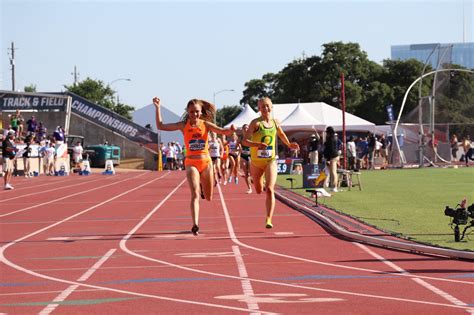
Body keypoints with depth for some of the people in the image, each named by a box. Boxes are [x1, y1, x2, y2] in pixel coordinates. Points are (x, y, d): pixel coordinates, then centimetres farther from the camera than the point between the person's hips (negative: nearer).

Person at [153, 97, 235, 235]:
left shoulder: (206, 125, -2)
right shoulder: (183, 125, -3)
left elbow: (223, 131, -13)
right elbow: (161, 126, -3)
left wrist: (230, 130, -35)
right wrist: (158, 108, -11)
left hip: (206, 162, 2)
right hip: (191, 163, -2)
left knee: (208, 198, 15)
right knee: (195, 194, -20)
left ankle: (203, 186, 52)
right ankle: (195, 225, -26)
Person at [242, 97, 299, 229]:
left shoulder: (275, 122, 1)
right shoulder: (256, 123, -13)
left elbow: (281, 134, 25)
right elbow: (244, 141, -22)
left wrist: (289, 145, 27)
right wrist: (257, 144, -37)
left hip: (270, 161, 1)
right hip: (256, 161, -1)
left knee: (270, 190, -18)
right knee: (259, 191, 19)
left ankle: (269, 219, -21)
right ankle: (262, 182, 58)